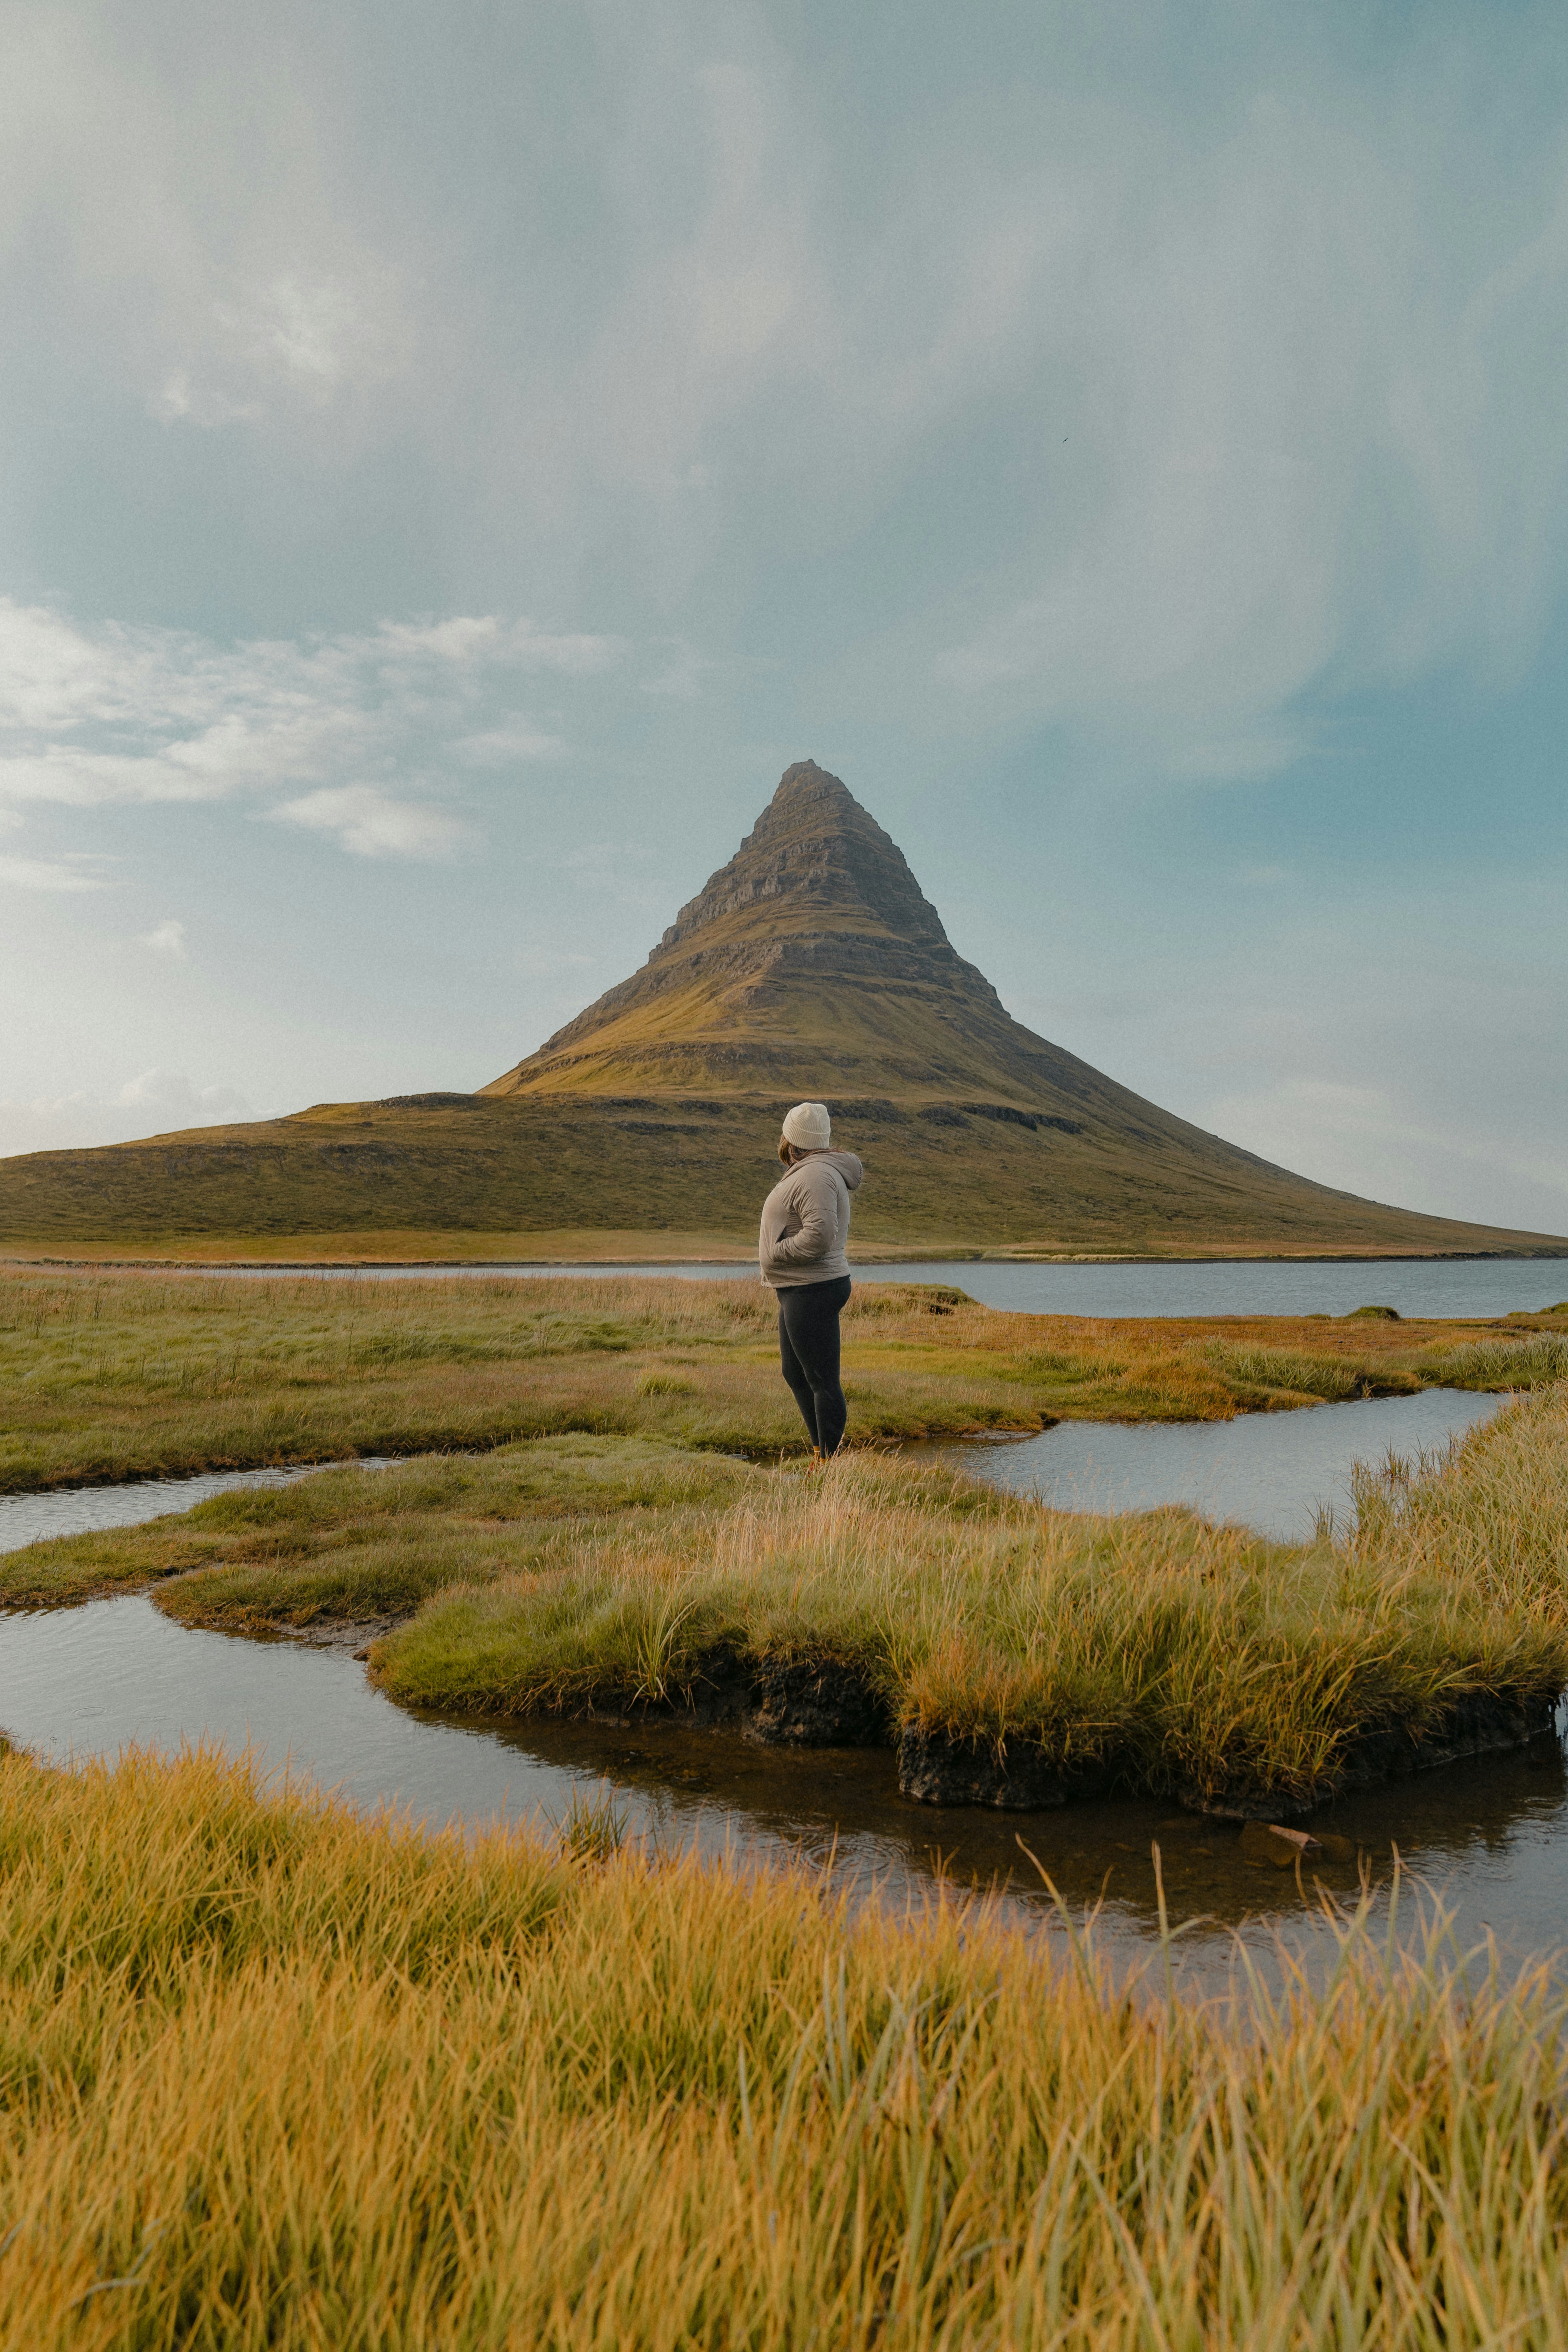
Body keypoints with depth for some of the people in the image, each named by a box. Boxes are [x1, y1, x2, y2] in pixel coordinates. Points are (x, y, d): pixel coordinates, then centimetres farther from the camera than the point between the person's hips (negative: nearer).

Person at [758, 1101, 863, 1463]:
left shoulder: (814, 1176, -18)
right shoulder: (812, 1172, 16)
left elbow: (819, 1234, -29)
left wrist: (775, 1253, -18)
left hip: (812, 1292, -12)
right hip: (802, 1291, 12)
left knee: (823, 1381, -5)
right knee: (794, 1373, 20)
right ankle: (820, 1452, 28)